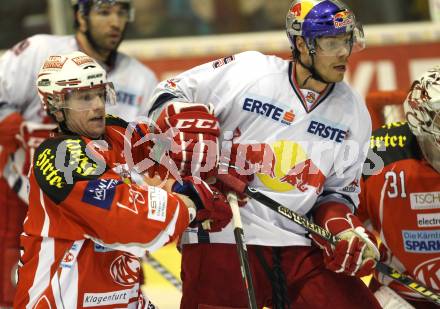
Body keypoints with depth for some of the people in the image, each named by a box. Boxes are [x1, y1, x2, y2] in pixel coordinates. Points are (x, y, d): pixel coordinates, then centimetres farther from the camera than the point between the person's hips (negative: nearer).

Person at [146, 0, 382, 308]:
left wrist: (343, 229, -2)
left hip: (299, 247, 4)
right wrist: (187, 128, -14)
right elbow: (170, 93, 4)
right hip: (222, 239, -4)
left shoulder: (353, 113, 8)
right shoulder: (247, 71, -5)